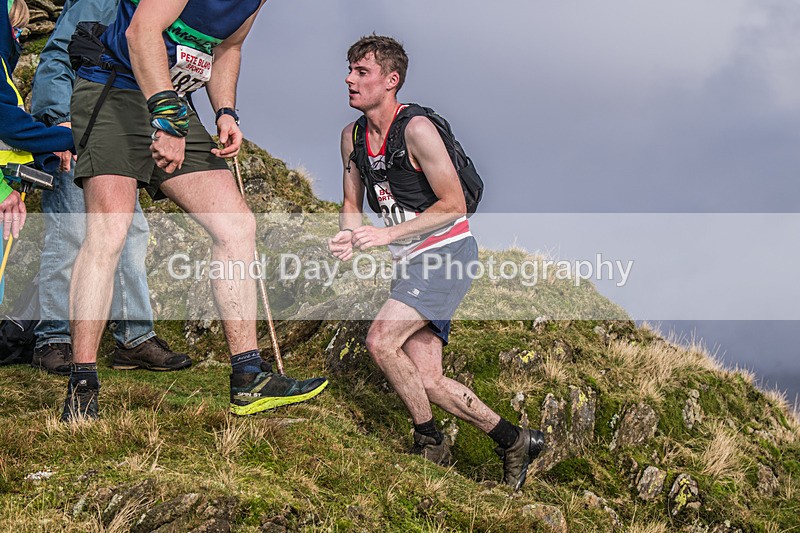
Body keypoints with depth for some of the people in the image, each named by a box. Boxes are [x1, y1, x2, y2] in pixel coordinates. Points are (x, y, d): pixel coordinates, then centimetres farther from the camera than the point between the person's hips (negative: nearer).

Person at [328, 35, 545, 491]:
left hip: (448, 249, -8)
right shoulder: (352, 136, 7)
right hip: (412, 261, 8)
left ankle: (431, 443, -4)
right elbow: (353, 204, 16)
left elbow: (453, 207, -17)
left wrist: (389, 234, -22)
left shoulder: (416, 129, -16)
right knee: (426, 380, 1)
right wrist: (350, 235, -7)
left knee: (381, 340, -22)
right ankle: (515, 441, 15)